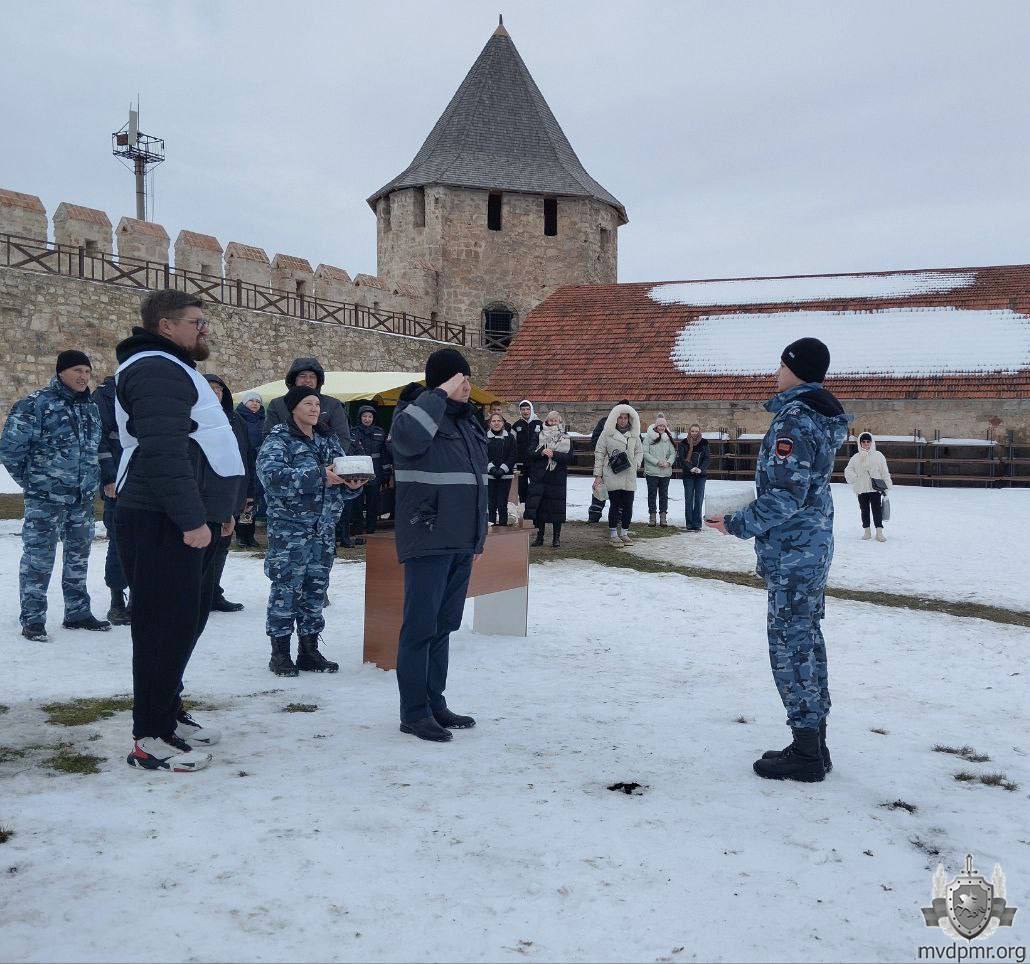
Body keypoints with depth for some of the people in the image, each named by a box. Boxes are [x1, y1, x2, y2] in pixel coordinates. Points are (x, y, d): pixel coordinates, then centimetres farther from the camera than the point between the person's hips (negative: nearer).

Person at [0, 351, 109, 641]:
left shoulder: (91, 407, 11)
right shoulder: (36, 404, -10)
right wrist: (32, 481, -3)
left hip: (84, 499, 7)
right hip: (45, 500, -6)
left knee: (78, 557, 13)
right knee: (38, 558, -3)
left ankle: (77, 612, 24)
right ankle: (32, 619, 6)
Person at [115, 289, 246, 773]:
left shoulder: (175, 369, 23)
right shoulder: (156, 369, -12)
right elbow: (163, 453, -23)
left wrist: (216, 510, 26)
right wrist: (191, 518, -25)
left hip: (189, 519, 11)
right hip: (164, 522, -11)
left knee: (187, 619, 15)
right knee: (167, 625, -8)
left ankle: (168, 711, 27)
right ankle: (150, 738, -2)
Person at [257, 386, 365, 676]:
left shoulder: (329, 439, 14)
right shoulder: (278, 440, -5)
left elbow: (343, 480, 18)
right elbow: (272, 475, -22)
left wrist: (352, 485, -7)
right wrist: (318, 476, -27)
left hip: (324, 529, 6)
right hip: (289, 529, -6)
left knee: (317, 587, 9)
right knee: (286, 588, -4)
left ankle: (309, 650, 19)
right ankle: (280, 652, 6)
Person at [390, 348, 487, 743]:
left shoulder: (467, 419, 16)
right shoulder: (417, 411, -9)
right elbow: (407, 437, -34)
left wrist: (476, 532, 22)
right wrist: (441, 394, -24)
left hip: (461, 540, 8)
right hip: (428, 540, -8)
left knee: (444, 625, 14)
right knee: (421, 626, -4)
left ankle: (435, 702, 24)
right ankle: (414, 712, 4)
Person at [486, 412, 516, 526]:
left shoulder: (510, 437, 7)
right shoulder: (485, 437, 5)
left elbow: (512, 456, 3)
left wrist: (502, 469, -9)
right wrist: (492, 468, -13)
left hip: (505, 476, 0)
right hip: (489, 475, 0)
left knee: (502, 504, -2)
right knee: (491, 503, -4)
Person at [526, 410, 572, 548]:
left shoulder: (566, 439, 8)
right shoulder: (540, 436, 9)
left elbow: (569, 457, -4)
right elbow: (530, 454, 1)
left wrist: (554, 454, -17)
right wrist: (541, 452, -17)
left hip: (558, 478, -1)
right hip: (540, 477, 1)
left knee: (557, 507, 0)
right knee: (539, 506, 1)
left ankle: (556, 538, 7)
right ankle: (540, 536, 11)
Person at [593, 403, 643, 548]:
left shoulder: (634, 435, 10)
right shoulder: (607, 434, -2)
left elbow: (639, 451, 22)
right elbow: (599, 454, 0)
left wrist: (636, 463, 2)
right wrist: (598, 475, -4)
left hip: (629, 476, 4)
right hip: (612, 476, -4)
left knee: (628, 505, 5)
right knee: (615, 505, -1)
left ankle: (624, 533, 19)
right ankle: (614, 535, 9)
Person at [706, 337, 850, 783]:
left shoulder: (794, 419, -18)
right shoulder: (823, 416, 13)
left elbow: (785, 496, -23)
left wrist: (737, 524, -12)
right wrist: (745, 516, 15)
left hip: (791, 550, -10)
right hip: (814, 545, 10)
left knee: (791, 644, -3)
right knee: (806, 639, 15)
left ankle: (806, 754, 3)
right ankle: (814, 744, 23)